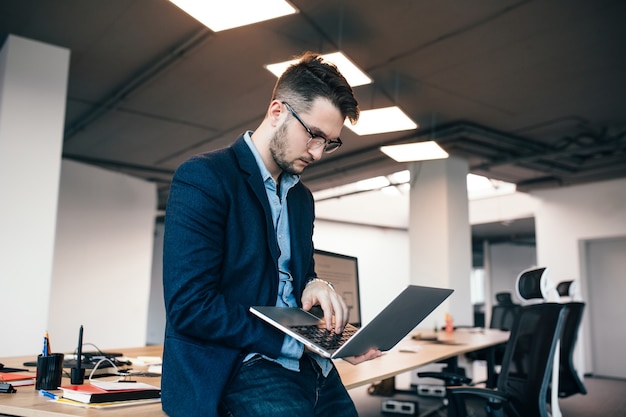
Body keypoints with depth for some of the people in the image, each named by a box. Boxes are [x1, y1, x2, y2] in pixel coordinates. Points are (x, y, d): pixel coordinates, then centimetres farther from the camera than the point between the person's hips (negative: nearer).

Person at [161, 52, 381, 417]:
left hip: (306, 366, 7)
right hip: (234, 369, -7)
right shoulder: (203, 177, -8)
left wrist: (316, 285, -2)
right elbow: (189, 307, -15)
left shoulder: (302, 197, 15)